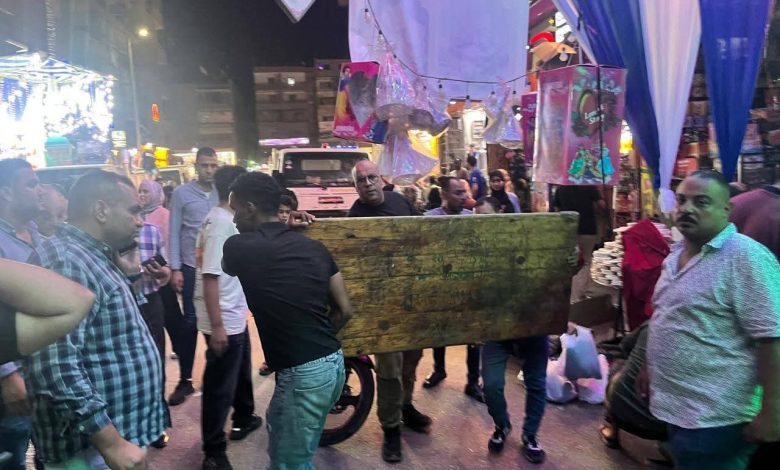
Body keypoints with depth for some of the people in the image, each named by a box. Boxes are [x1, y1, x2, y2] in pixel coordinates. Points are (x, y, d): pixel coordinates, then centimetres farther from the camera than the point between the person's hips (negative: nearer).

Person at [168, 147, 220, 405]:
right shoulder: (181, 193, -1)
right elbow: (174, 233, -1)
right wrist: (175, 268, -5)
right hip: (191, 266, -1)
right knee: (189, 321, 5)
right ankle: (185, 380, 17)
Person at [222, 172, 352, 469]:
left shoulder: (239, 246, -8)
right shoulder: (314, 247, 5)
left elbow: (227, 266, 18)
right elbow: (345, 311, 8)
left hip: (303, 373, -7)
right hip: (333, 362, 7)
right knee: (277, 424, 29)